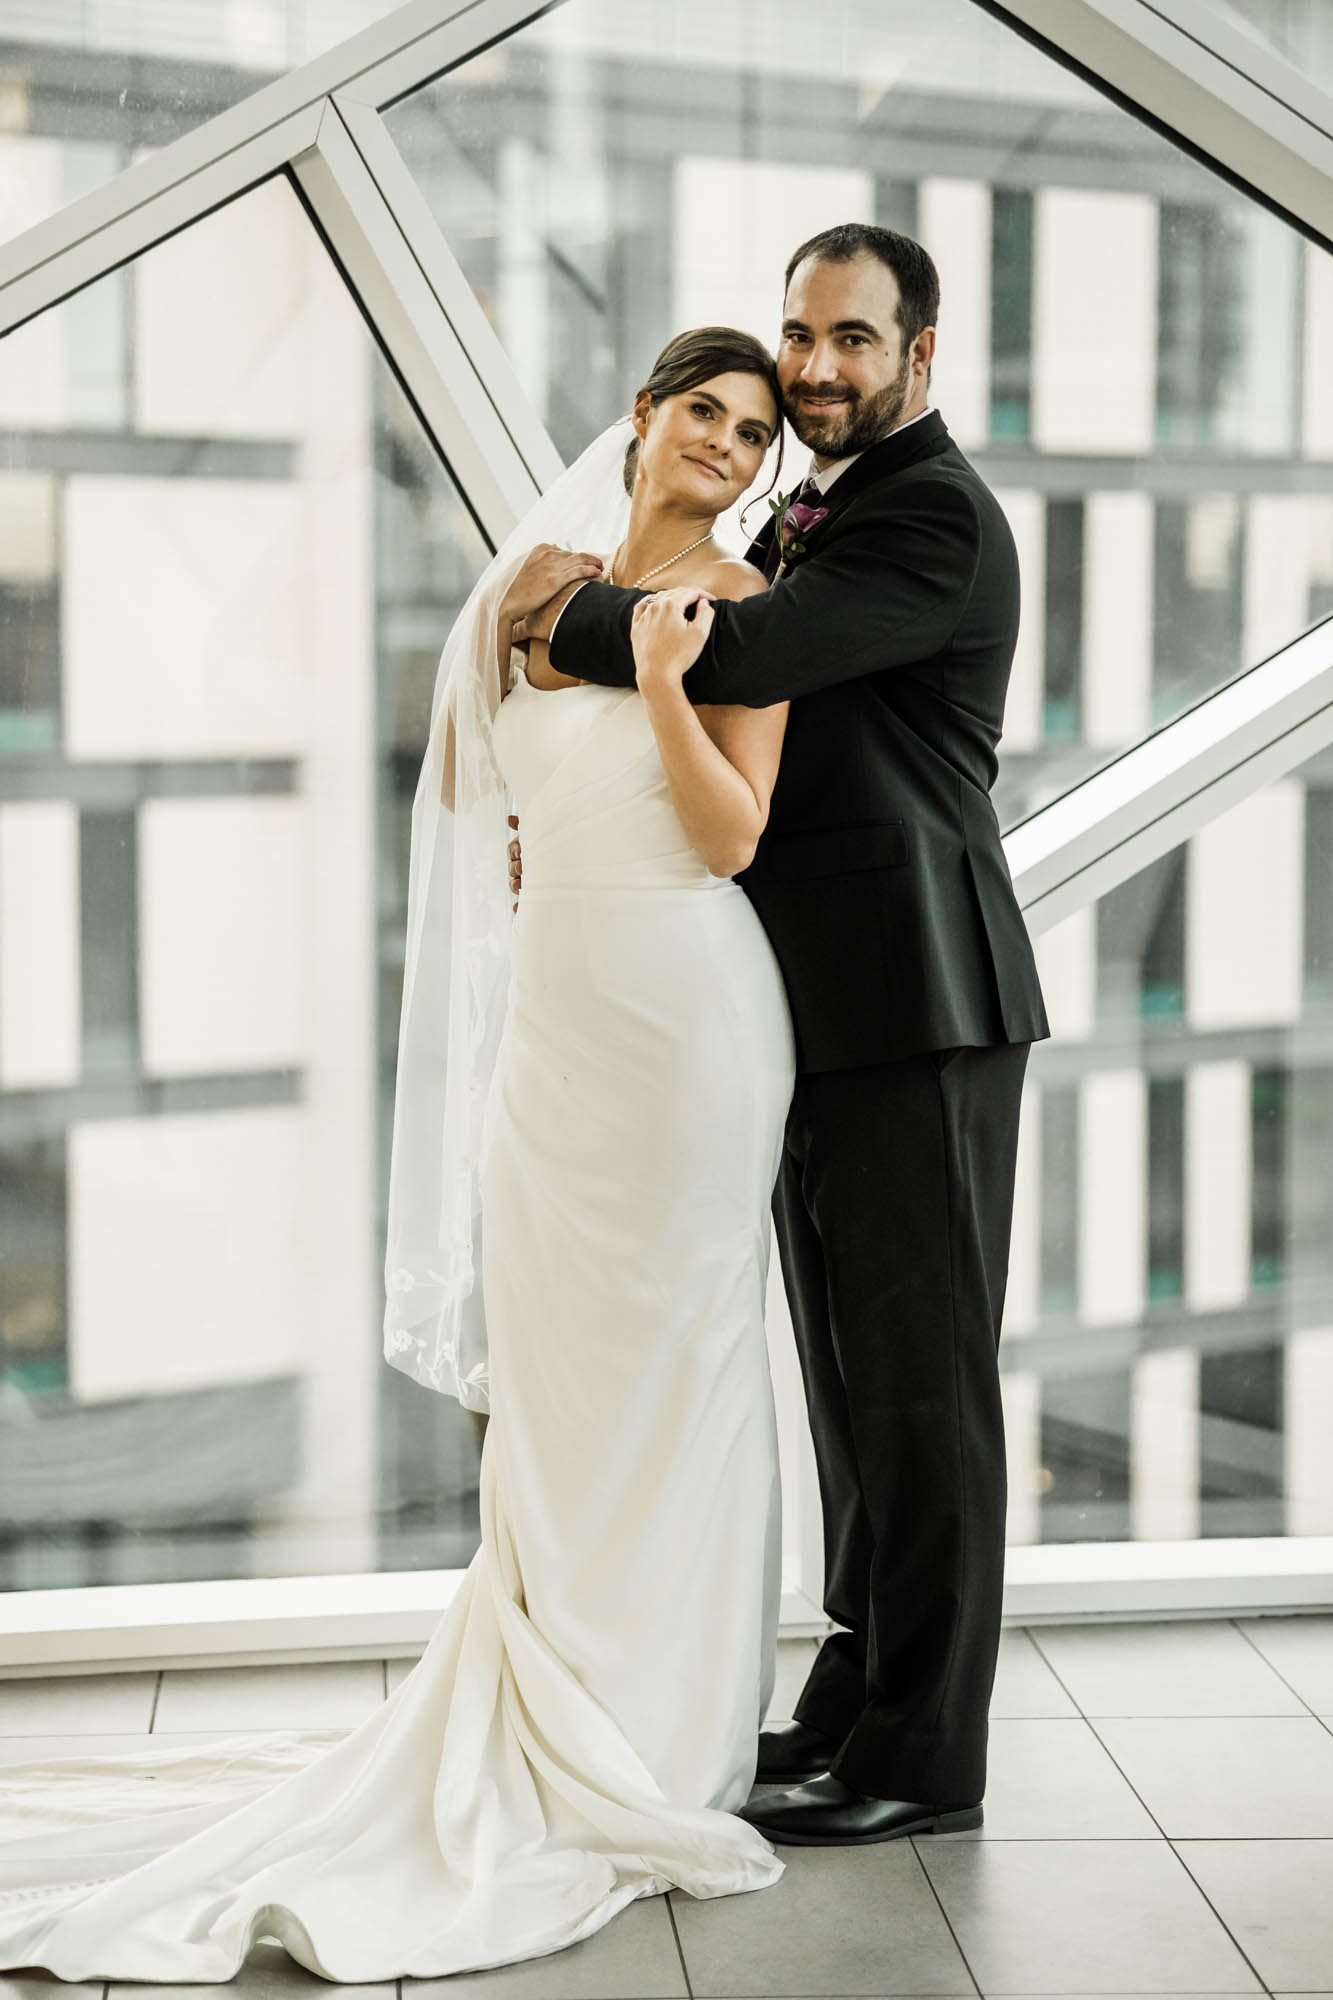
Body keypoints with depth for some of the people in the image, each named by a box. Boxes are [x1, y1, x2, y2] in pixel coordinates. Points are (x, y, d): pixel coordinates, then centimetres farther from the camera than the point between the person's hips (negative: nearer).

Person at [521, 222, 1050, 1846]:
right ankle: (860, 1691, 27)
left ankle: (923, 1752, 5)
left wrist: (561, 609, -11)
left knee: (920, 1378, -3)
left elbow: (747, 655, -26)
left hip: (915, 1011, -9)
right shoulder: (812, 518, 19)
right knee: (850, 1376, 15)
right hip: (820, 1013, 10)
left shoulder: (935, 515, -12)